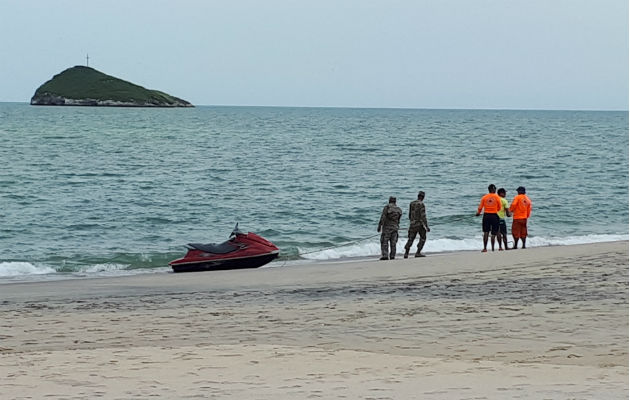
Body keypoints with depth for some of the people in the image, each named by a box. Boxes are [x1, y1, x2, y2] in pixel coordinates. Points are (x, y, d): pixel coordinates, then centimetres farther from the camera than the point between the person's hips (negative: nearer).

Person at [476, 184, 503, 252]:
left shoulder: (484, 197, 2)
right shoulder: (497, 197, -2)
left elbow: (480, 207, 4)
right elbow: (499, 208, 0)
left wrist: (478, 213, 24)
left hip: (486, 215, 1)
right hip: (494, 216, -1)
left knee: (486, 232, 4)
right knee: (493, 234, 3)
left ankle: (485, 248, -2)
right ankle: (493, 248, 2)